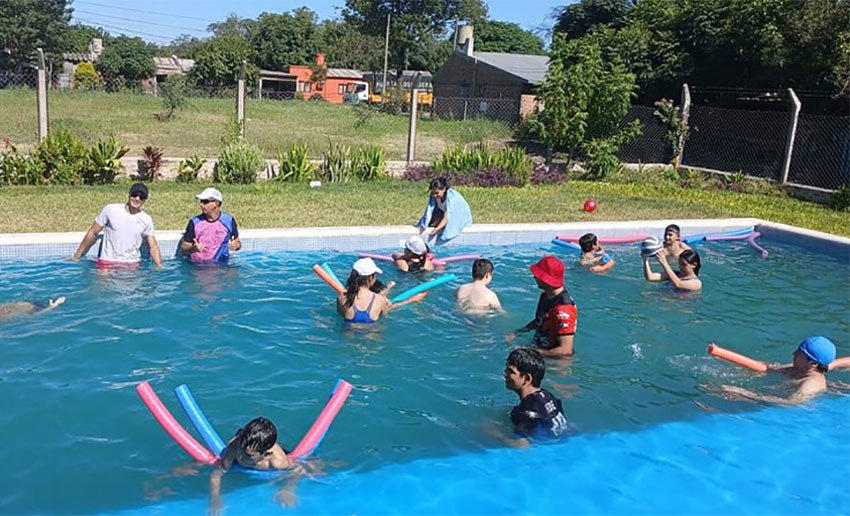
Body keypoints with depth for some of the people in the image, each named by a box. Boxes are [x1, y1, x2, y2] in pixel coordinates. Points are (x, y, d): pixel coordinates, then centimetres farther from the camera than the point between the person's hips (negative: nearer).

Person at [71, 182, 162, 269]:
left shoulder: (146, 220, 1)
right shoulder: (110, 210, -3)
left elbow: (153, 246, 3)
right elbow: (93, 233, 5)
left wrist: (159, 266, -12)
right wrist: (77, 255, 9)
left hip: (132, 264, 1)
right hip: (107, 263, -1)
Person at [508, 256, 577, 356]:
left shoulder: (564, 310, -26)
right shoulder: (546, 295, 3)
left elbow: (566, 350, -26)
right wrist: (516, 333, 11)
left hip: (555, 359, -8)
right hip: (538, 347, 8)